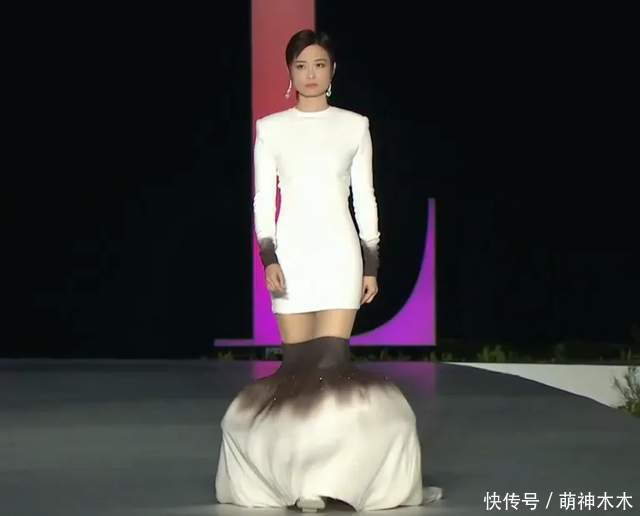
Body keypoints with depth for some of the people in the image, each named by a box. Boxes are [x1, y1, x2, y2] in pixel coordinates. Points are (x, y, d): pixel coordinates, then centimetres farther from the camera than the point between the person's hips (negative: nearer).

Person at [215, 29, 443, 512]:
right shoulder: (270, 128, 5)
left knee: (331, 364, -11)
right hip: (291, 252, 1)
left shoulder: (355, 126, 6)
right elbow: (263, 199, 4)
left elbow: (365, 198, 6)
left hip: (340, 252, -1)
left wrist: (372, 265, 2)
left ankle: (323, 475, -8)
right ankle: (301, 473, 7)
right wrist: (268, 258, -8)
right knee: (298, 366, 0)